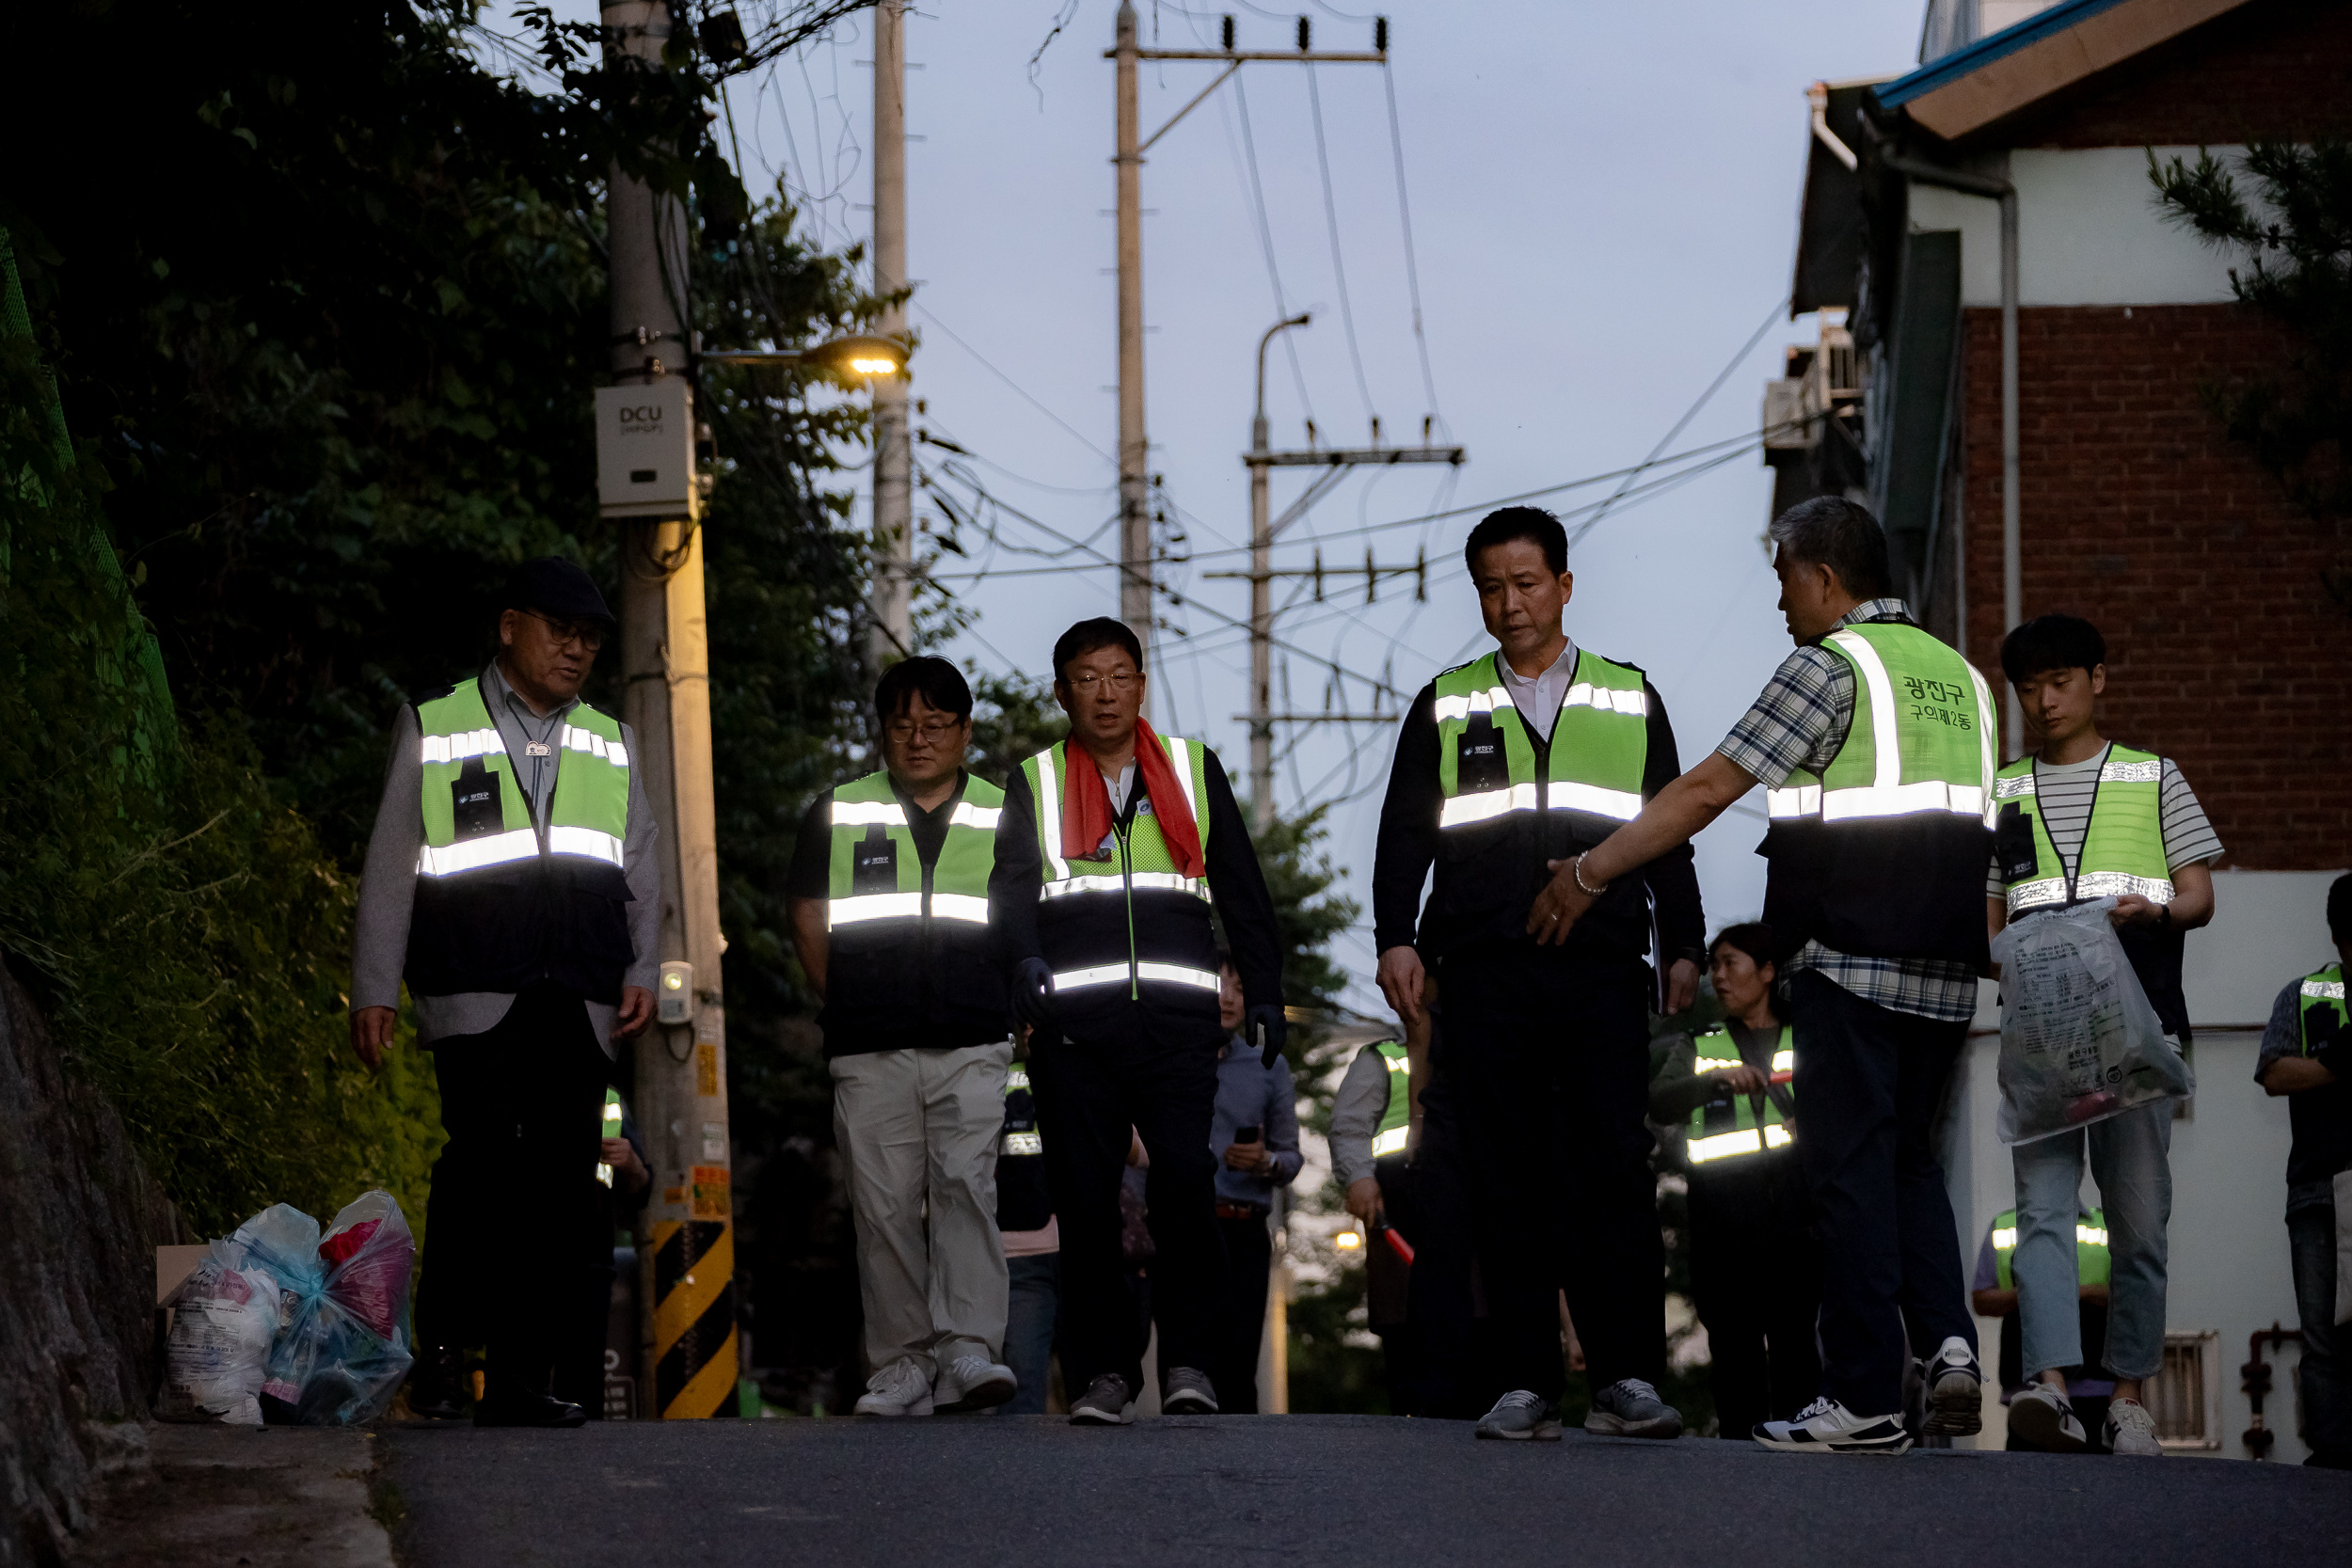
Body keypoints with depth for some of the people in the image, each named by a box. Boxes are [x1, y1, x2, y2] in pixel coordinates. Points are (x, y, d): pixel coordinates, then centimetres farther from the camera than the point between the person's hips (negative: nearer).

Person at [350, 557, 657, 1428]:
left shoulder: (609, 745, 22)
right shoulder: (433, 730, 11)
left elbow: (641, 873, 22)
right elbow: (389, 868, 8)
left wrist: (641, 972, 6)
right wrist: (374, 989, 2)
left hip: (579, 1008, 4)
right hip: (475, 998, -4)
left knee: (560, 1192, -3)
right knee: (483, 1157, -21)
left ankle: (520, 1383, 0)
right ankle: (441, 1342, -5)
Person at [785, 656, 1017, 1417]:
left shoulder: (1003, 818, 12)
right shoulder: (839, 815, 12)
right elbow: (808, 918, 17)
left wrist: (1011, 1007, 8)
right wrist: (846, 1003, 10)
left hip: (973, 1047, -1)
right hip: (869, 1053, 1)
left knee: (966, 1185, -17)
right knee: (883, 1205, -1)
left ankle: (968, 1349, -23)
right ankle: (902, 1365, 4)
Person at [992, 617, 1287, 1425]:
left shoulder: (1194, 769, 17)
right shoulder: (1034, 784, 15)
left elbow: (1241, 889, 18)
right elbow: (1011, 884, 1)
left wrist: (1264, 993, 11)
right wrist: (1026, 956, -19)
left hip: (1177, 1020, 0)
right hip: (1075, 1024, 0)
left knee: (1186, 1178, -16)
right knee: (1086, 1198, -2)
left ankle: (1186, 1358, -9)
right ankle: (1101, 1369, 3)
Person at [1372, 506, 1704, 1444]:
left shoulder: (1630, 703, 16)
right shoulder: (1445, 709, 15)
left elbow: (1668, 836, 15)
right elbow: (1404, 834, 10)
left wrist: (1682, 947, 5)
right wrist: (1397, 938, -4)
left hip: (1603, 971, -1)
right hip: (1487, 976, 1)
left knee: (1615, 1169, -11)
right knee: (1509, 1182, -1)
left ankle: (1626, 1378, -11)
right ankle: (1528, 1385, 1)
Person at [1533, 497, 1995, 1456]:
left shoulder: (1829, 667, -6)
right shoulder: (1962, 677, 16)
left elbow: (1708, 791, -9)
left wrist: (1589, 873, -3)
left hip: (1851, 964, -7)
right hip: (1947, 970, 7)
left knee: (1852, 1168, -3)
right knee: (1907, 1157, 15)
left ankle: (1866, 1399, -3)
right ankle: (1947, 1339, -5)